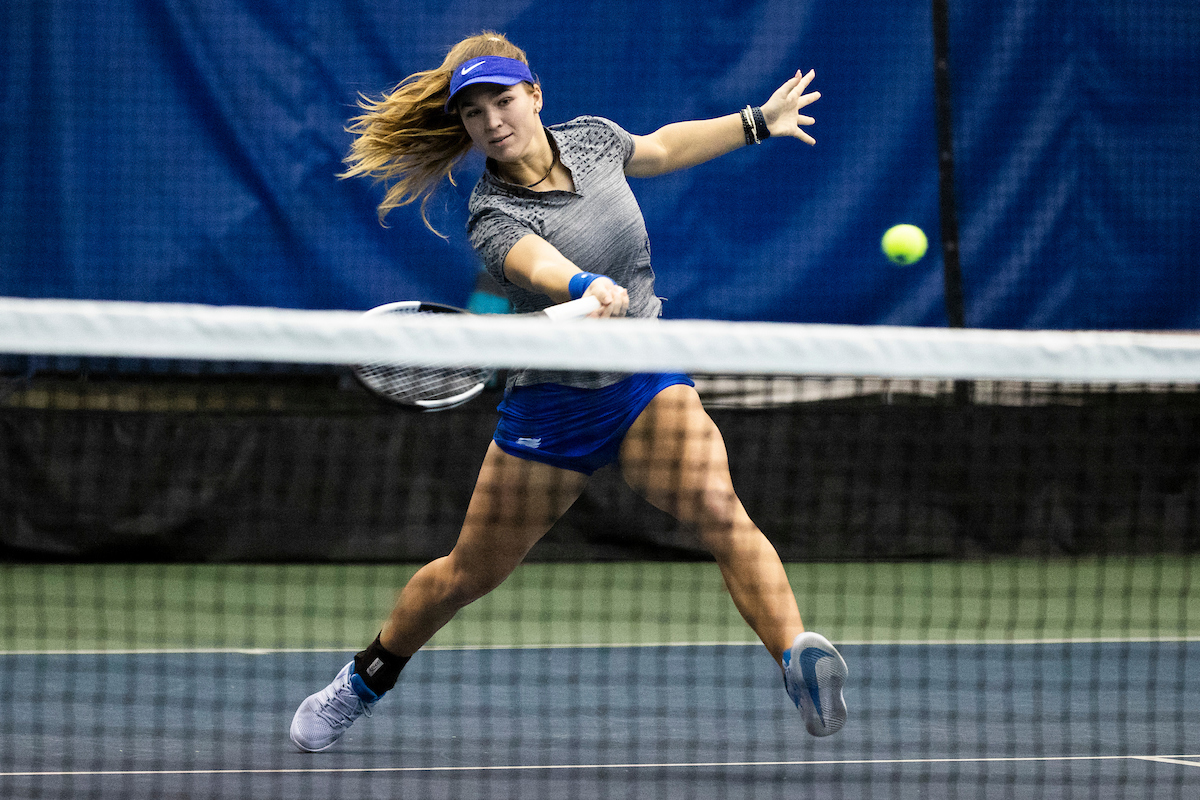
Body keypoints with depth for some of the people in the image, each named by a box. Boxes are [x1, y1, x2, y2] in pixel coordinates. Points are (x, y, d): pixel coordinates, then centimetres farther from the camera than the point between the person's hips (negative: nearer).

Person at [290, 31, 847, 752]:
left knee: (718, 507, -28)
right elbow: (542, 267, -42)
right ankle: (366, 681, 36)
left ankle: (799, 658, -40)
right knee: (469, 574, 11)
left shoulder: (591, 138, -2)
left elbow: (660, 149, 22)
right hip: (554, 403, -3)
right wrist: (590, 287, -64)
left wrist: (759, 120, 28)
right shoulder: (493, 218, -19)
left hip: (648, 382, 3)